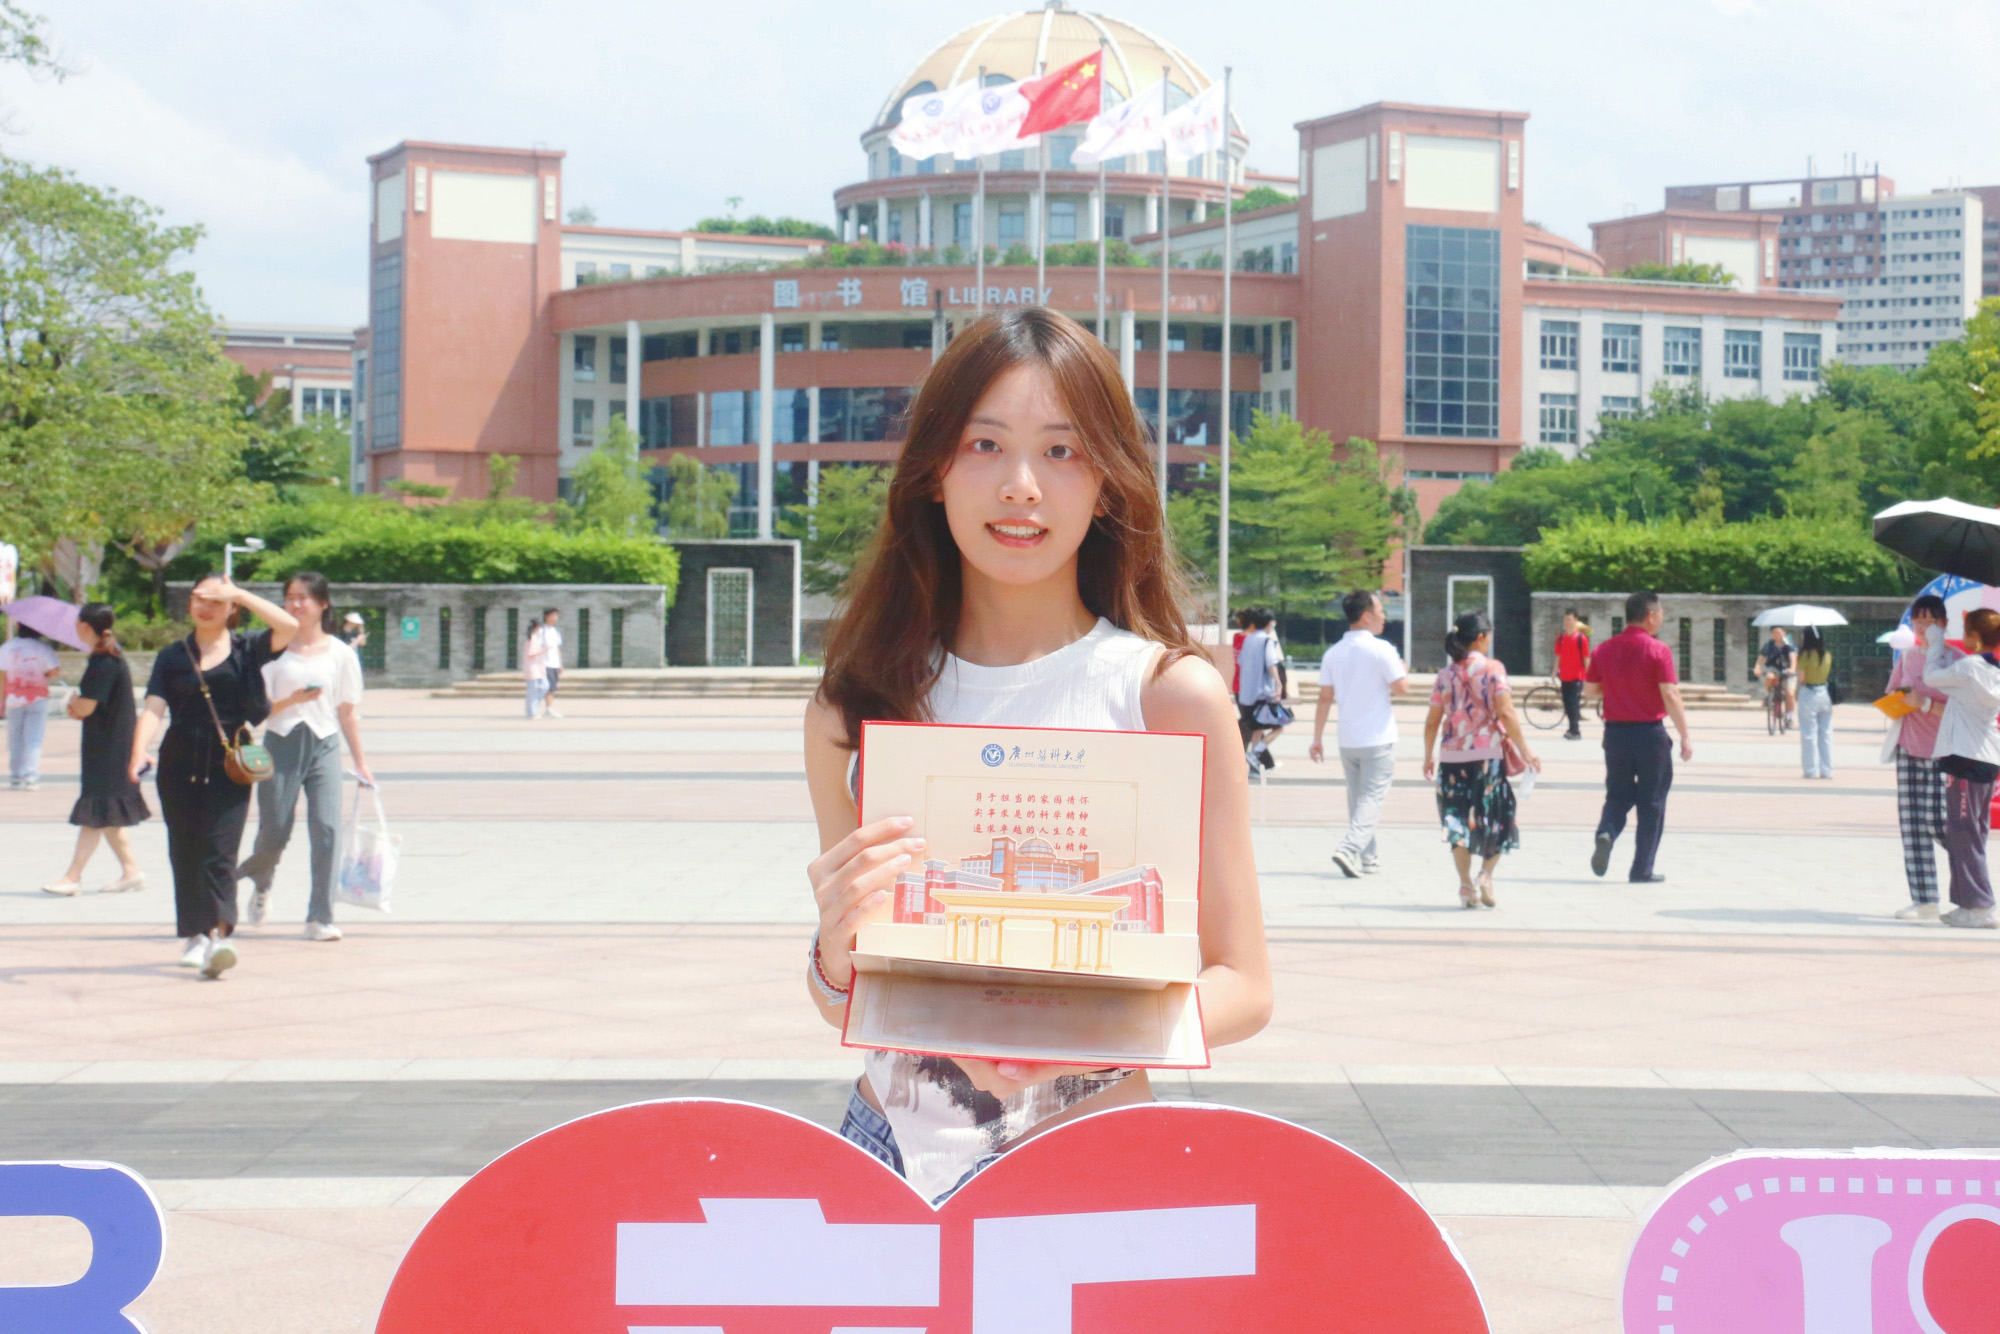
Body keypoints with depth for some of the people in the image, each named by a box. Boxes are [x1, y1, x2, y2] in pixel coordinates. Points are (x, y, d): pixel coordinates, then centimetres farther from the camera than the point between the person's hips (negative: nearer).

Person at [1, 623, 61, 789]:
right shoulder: (42, 647, -7)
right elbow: (55, 671, -12)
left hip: (14, 699, 2)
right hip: (37, 699, -2)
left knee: (15, 738, 12)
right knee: (33, 738, -1)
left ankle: (15, 776, 16)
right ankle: (30, 776, -8)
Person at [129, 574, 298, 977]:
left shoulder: (246, 651, 6)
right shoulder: (173, 656, 10)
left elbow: (290, 626, -11)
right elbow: (154, 708, -2)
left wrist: (240, 594, -6)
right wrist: (138, 753, -18)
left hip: (230, 766, -3)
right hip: (179, 766, 3)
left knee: (219, 850, -13)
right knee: (185, 853, 7)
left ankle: (222, 936, -24)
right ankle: (195, 934, 19)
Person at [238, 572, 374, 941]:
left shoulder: (341, 654, 5)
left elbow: (348, 711, 10)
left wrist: (360, 761, 10)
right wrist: (293, 700, -18)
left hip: (324, 745, 0)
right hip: (281, 744, 0)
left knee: (326, 828, -11)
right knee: (274, 832, 4)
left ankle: (320, 918, -6)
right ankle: (261, 882, 40)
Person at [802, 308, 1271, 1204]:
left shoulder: (1172, 693, -3)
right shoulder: (858, 701, 4)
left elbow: (1241, 986, -2)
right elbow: (846, 1012, 8)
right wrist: (838, 951, -14)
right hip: (893, 1151, 2)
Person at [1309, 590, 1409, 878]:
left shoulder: (1333, 653, 5)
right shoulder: (1380, 649, -11)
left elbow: (1325, 698, 6)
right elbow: (1402, 688, -12)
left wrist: (1317, 739, 10)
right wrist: (1402, 669, 9)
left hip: (1347, 739, 5)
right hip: (1378, 738, -5)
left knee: (1356, 799, 14)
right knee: (1372, 798, -5)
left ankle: (1367, 858, 20)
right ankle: (1349, 849, -22)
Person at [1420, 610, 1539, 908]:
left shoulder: (1446, 674, 6)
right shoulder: (1492, 669, -5)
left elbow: (1433, 721, 7)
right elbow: (1506, 713, -12)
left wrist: (1428, 757, 18)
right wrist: (1524, 751, -7)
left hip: (1452, 756, 3)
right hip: (1487, 754, -3)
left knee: (1459, 820, 7)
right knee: (1498, 819, 11)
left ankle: (1466, 885, 4)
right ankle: (1485, 874, -5)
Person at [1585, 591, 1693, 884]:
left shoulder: (1605, 650, 2)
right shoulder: (1658, 651, -11)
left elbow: (1589, 690, 6)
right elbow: (1670, 695, -16)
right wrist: (1685, 736, -11)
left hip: (1615, 731, 4)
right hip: (1650, 732, -4)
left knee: (1618, 794, 16)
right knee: (1651, 803, 7)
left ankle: (1606, 833, -15)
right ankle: (1642, 869, 9)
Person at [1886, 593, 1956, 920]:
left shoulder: (1955, 659, -5)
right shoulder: (1906, 657, 12)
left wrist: (1924, 703, -22)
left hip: (1942, 752, -5)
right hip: (1909, 749, 5)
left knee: (1936, 820, -11)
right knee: (1911, 824, 0)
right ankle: (1924, 901, 3)